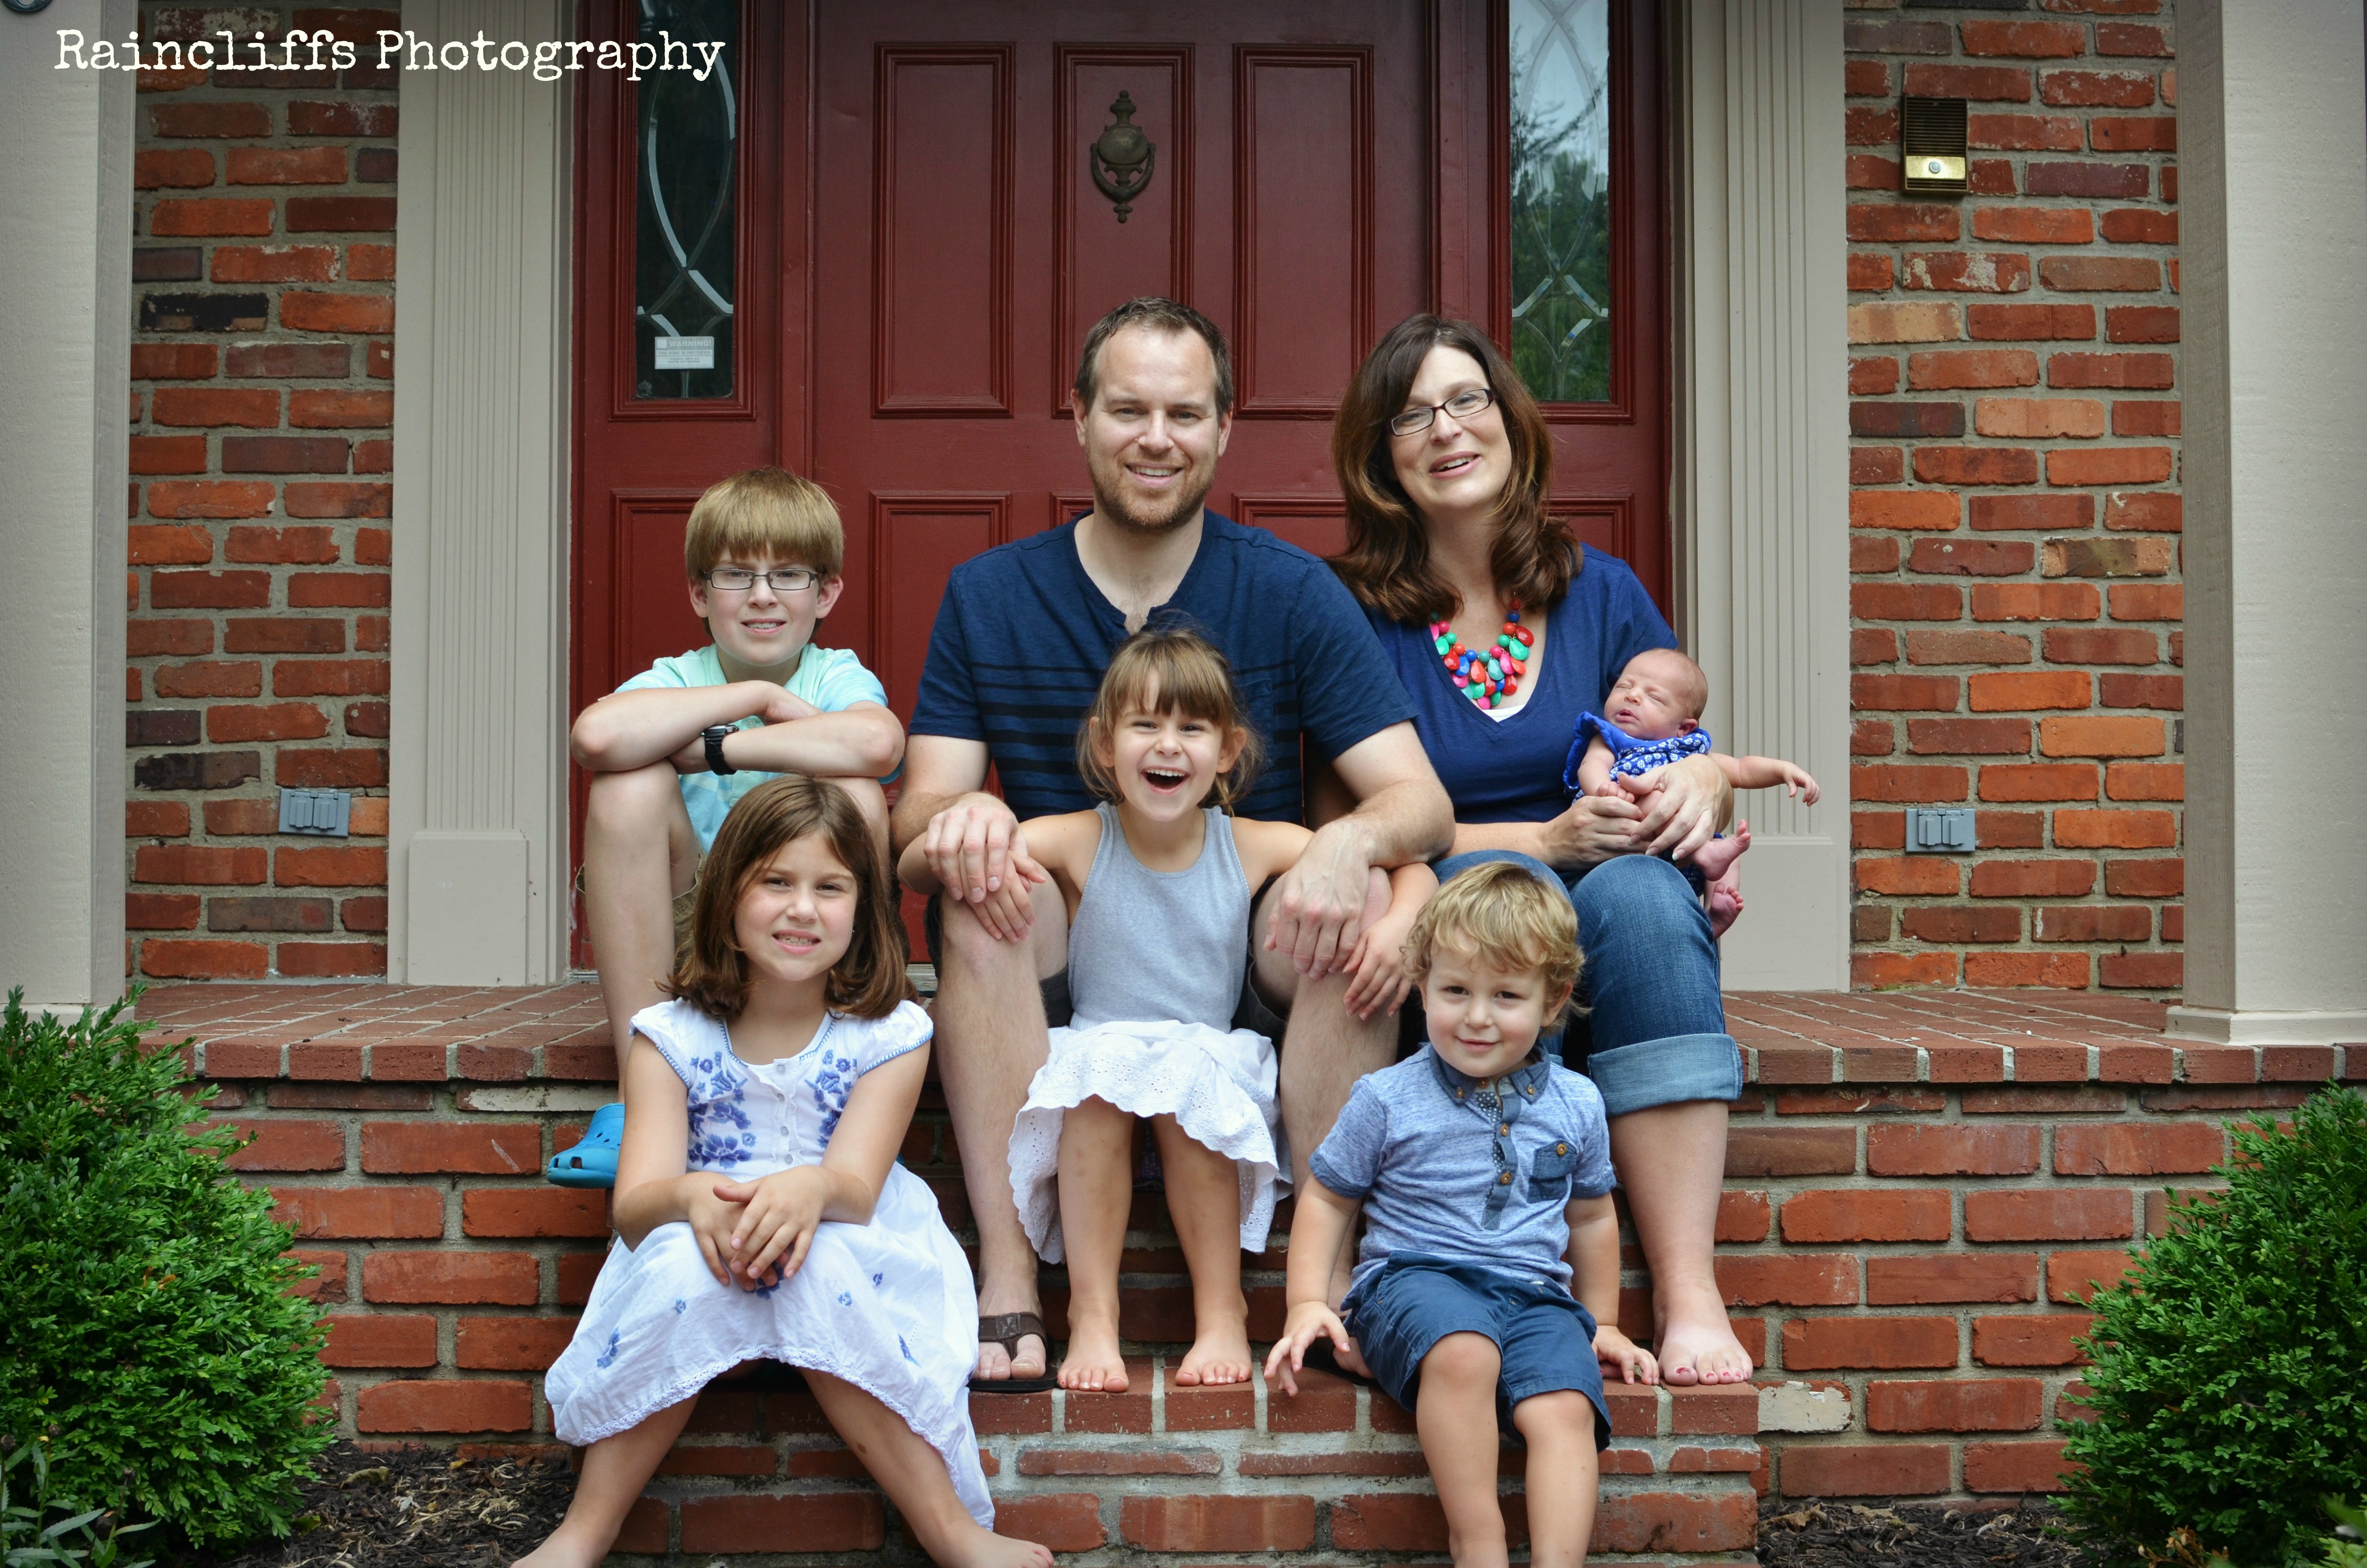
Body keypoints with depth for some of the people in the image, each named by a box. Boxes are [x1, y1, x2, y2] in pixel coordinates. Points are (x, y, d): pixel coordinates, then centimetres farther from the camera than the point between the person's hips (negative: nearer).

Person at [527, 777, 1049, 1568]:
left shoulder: (888, 1035, -3)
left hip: (850, 1263, -1)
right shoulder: (672, 1036, -2)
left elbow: (857, 1186, -16)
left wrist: (811, 1188, -41)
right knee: (684, 1257, -33)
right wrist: (694, 1195, -37)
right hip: (702, 1245, 1)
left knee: (815, 1261, -34)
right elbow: (635, 1201, -12)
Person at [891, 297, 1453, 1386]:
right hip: (1055, 971, 1)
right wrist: (956, 817, -29)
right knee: (978, 875, -28)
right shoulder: (988, 595, 4)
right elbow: (919, 810, -3)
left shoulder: (1290, 593, 0)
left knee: (1360, 894, -28)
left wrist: (1350, 842, -33)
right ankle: (1006, 1285, -27)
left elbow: (1420, 802, -8)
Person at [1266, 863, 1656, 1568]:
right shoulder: (1388, 1099, 2)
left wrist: (1602, 1324, 29)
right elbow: (1327, 1198, 12)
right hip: (1413, 1277, -3)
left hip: (1534, 1292, 3)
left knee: (1564, 1405, -28)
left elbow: (1591, 1218, 25)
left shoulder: (1576, 1105, 10)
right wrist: (1308, 1304, 2)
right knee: (1462, 1348, -36)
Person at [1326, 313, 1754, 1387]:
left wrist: (1702, 784, -10)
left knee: (1642, 891, -31)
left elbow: (1689, 757, 15)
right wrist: (1547, 840, -16)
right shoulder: (1357, 615, 1)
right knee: (1494, 879, -35)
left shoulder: (1602, 594, 10)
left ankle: (1688, 1295, -36)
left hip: (1611, 936, 2)